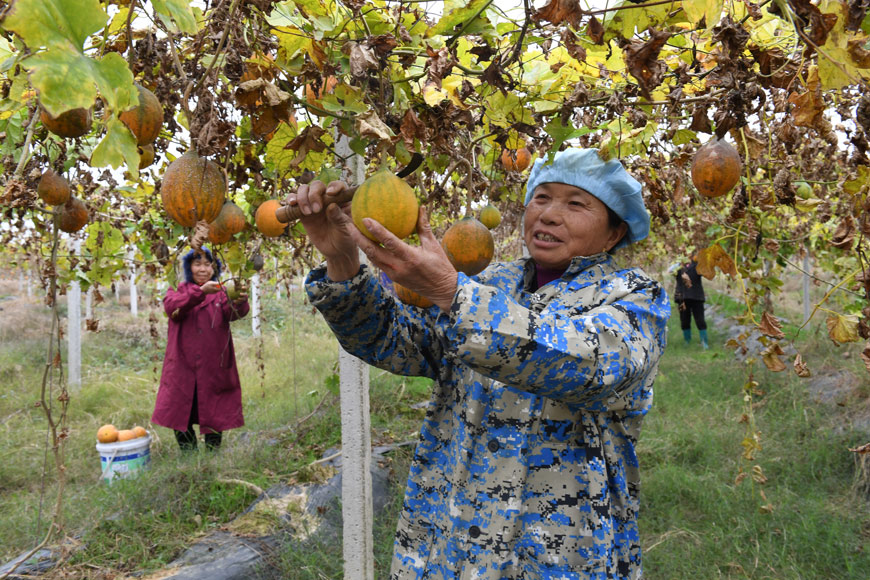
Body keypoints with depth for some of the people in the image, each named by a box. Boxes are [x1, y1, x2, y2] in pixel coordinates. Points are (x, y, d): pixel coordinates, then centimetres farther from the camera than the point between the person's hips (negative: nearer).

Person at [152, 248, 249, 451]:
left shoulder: (220, 292, 8)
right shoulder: (178, 290, 9)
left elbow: (232, 313, -14)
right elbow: (171, 306, -15)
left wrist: (239, 303, -38)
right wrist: (201, 292, -31)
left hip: (214, 369, 0)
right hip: (182, 368, 0)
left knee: (214, 418, 3)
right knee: (180, 419, 3)